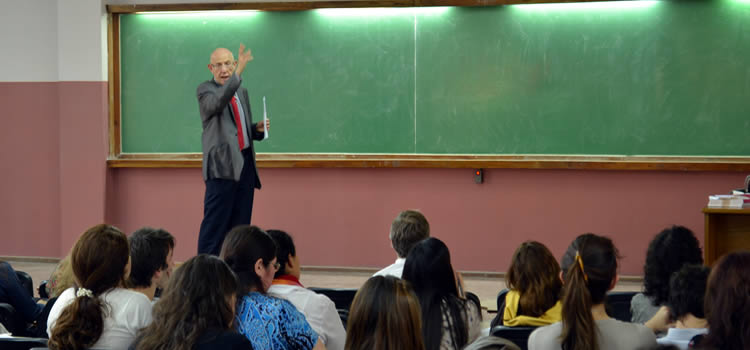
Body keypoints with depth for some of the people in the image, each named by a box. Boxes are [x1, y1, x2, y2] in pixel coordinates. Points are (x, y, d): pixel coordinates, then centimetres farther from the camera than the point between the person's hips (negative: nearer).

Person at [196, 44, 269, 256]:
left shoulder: (241, 92, 18)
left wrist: (258, 129, 4)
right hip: (223, 165, -7)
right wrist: (239, 72, -37)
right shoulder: (205, 90, -3)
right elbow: (219, 101, -28)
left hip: (245, 163, 7)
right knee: (215, 224, -9)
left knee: (240, 225, 9)